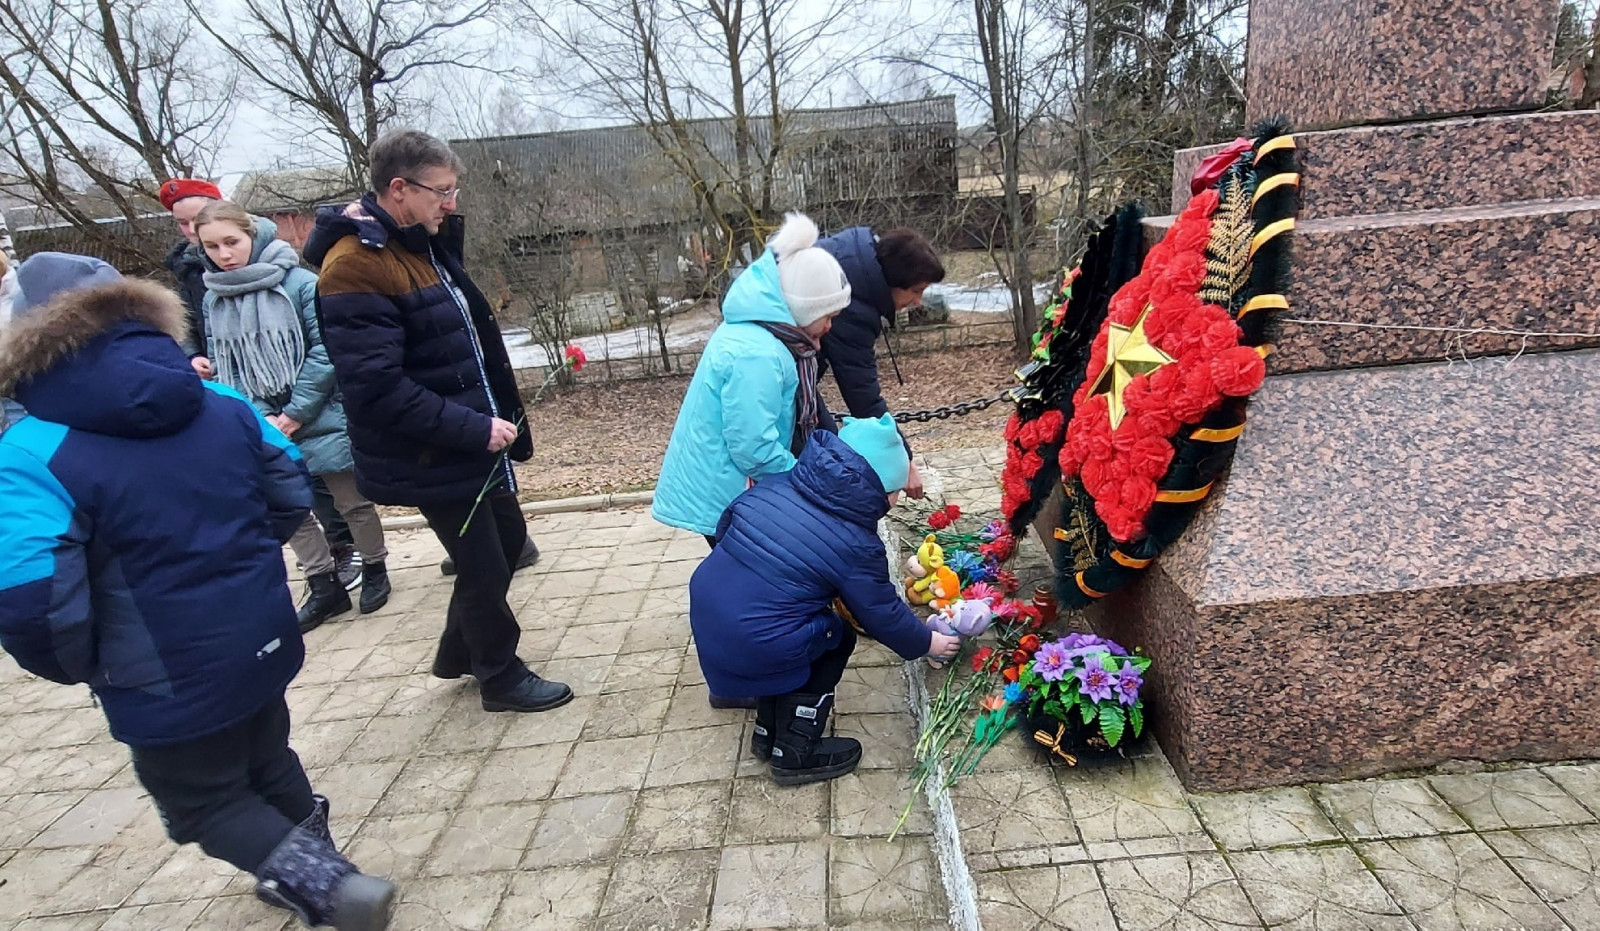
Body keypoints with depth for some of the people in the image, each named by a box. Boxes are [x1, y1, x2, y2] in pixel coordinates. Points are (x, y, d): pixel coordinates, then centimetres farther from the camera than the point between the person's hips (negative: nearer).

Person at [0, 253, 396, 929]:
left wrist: (83, 667, -5)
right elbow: (291, 493, 5)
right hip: (264, 639, 6)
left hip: (166, 682, -5)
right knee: (267, 761, 27)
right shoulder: (222, 404, -3)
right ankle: (316, 872, 44)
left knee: (204, 800, 17)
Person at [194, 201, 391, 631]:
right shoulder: (213, 300, 3)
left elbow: (326, 353, -15)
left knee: (352, 502, 9)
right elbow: (227, 369, 4)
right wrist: (260, 417, -11)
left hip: (322, 419, -5)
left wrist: (294, 414, -16)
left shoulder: (300, 284, -14)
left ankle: (375, 570, 31)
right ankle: (325, 587, 28)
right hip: (267, 427, 5)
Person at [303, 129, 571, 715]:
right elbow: (377, 388, -27)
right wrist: (474, 428, -25)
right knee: (483, 567, 4)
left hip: (475, 440, 9)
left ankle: (459, 653, 41)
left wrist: (494, 419, 7)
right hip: (433, 459, -9)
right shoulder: (355, 268, -20)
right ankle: (501, 677, 28)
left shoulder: (428, 245, 8)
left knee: (506, 537, 21)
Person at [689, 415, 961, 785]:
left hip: (705, 616, 7)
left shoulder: (775, 486, 2)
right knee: (836, 637, 17)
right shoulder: (855, 543, -11)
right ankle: (796, 753, 20)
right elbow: (884, 616, 2)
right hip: (753, 647, -7)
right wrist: (927, 642, 19)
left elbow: (724, 528, 14)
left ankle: (769, 733, 37)